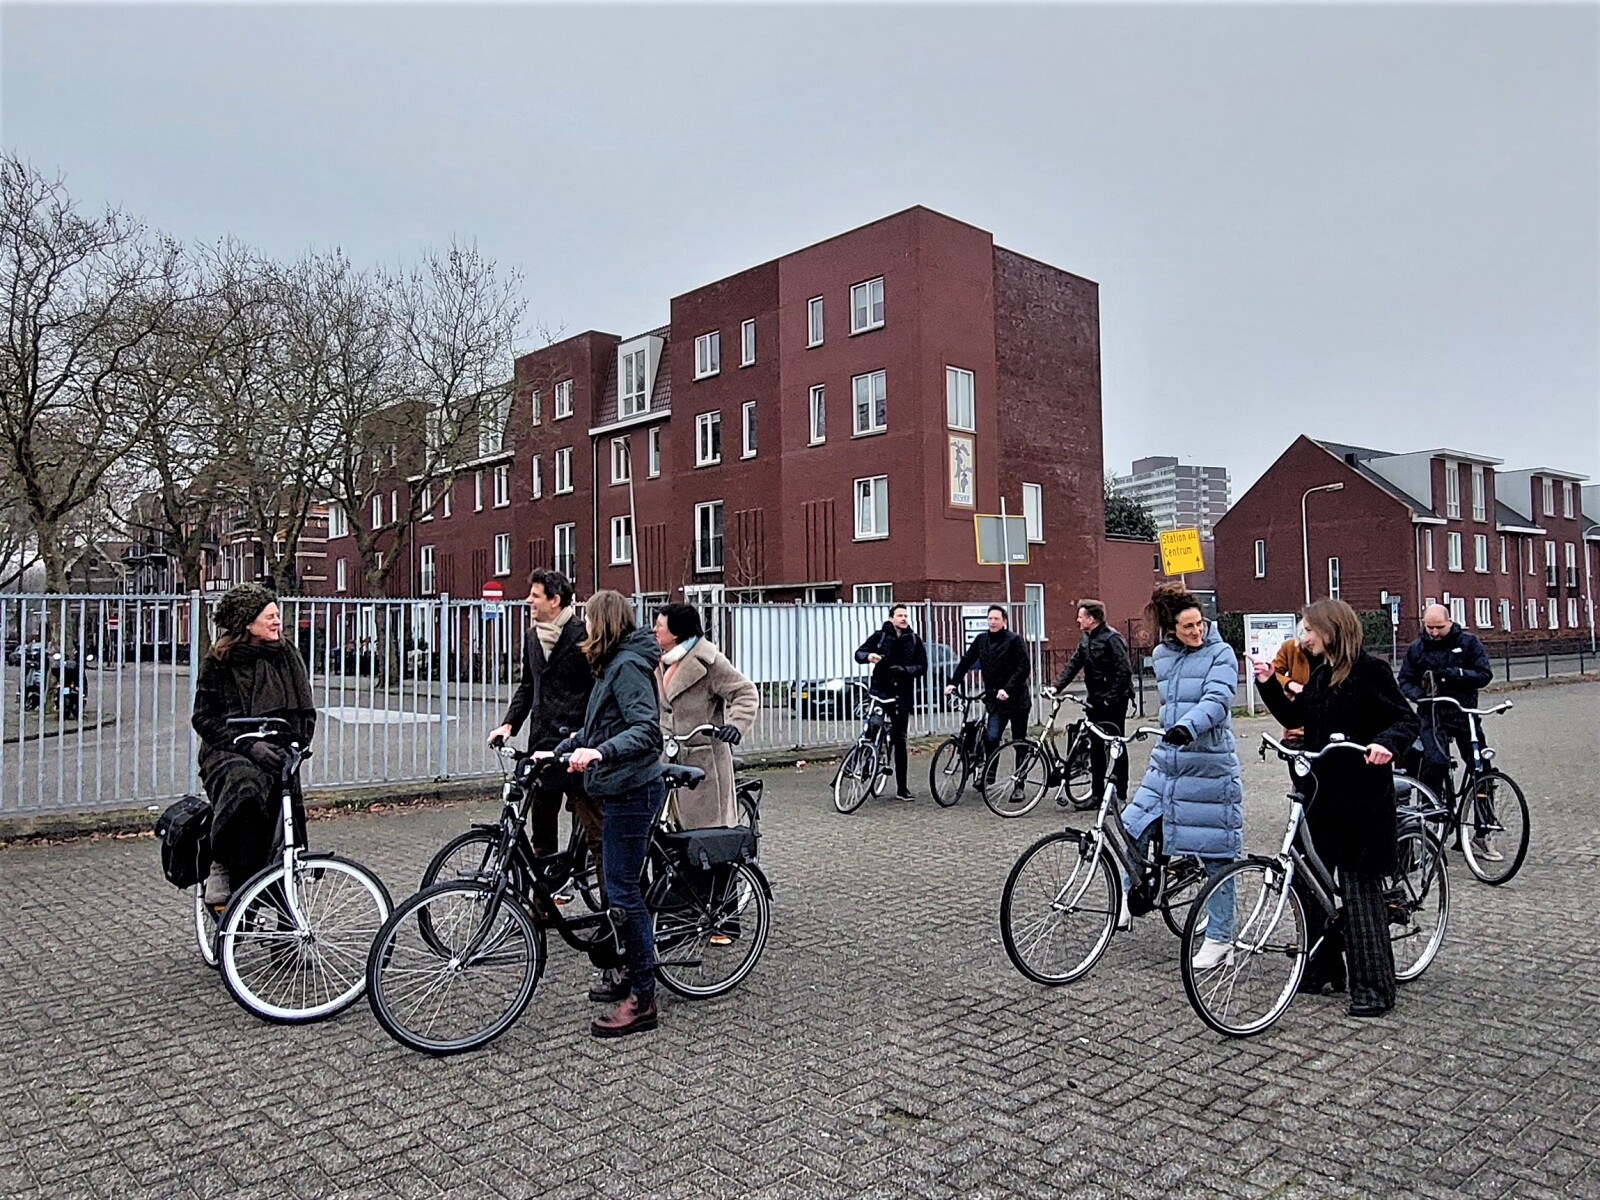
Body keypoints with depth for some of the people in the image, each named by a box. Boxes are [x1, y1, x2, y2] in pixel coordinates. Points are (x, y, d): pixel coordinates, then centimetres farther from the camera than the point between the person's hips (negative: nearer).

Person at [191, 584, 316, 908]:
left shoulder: (287, 656, 10)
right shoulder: (218, 661, -1)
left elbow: (306, 711, 14)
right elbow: (204, 718, -5)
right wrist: (249, 745, -18)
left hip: (278, 758, 3)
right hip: (228, 753, -3)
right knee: (246, 784, -38)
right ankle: (222, 866, -20)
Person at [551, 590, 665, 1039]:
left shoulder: (628, 665, -16)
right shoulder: (614, 665, 17)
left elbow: (646, 729, -27)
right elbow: (598, 728, 25)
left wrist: (600, 752, -39)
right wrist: (556, 751, 23)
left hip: (631, 791, -11)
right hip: (620, 789, 11)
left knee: (621, 889, -6)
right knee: (619, 885, 16)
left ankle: (642, 1000, 1)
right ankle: (635, 976, 28)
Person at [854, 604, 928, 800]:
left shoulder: (914, 640, 5)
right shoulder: (880, 637, 1)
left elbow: (922, 666, 3)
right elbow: (859, 653, 3)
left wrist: (905, 669, -16)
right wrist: (868, 656, -20)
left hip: (902, 695, 2)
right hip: (880, 691, -2)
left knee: (900, 741, 7)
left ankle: (901, 788, 13)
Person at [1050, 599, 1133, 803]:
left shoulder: (1112, 638, -16)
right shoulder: (1086, 639, 10)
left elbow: (1124, 671, -20)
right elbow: (1074, 665, 11)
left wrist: (1111, 698, -20)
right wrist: (1056, 687, -1)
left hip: (1114, 702, -8)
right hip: (1096, 701, 8)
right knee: (1095, 747, 10)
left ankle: (1120, 795, 8)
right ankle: (1098, 794, 18)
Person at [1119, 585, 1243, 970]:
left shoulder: (1221, 653, -8)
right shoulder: (1161, 656, 8)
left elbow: (1217, 700, -23)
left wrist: (1188, 727, -38)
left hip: (1211, 765, -5)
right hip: (1167, 760, 5)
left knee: (1216, 854, 2)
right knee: (1135, 827, 2)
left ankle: (1219, 938, 15)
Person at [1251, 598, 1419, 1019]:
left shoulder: (1369, 669, -10)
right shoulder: (1320, 674, 13)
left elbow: (1407, 719, -10)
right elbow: (1295, 717, 15)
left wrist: (1386, 742, -28)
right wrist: (1268, 683, 5)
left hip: (1361, 794, -8)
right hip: (1321, 790, 8)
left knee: (1360, 886, -3)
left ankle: (1374, 987, 8)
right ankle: (1322, 969, 24)